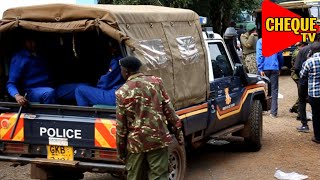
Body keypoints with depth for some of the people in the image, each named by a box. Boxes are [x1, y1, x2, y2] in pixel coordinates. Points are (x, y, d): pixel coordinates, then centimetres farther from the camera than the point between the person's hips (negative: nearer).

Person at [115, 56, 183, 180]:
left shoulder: (122, 92, -5)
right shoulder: (156, 82, 0)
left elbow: (121, 126, -3)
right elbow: (169, 110, 1)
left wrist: (121, 150, 6)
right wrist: (178, 132, 9)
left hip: (135, 142, -1)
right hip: (158, 138, 1)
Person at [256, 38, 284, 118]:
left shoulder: (260, 41, -5)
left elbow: (259, 56, -10)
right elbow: (280, 56, 10)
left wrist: (260, 69, -9)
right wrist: (279, 68, 20)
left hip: (265, 68, -2)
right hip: (274, 68, 2)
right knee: (274, 90, 3)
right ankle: (273, 112, 2)